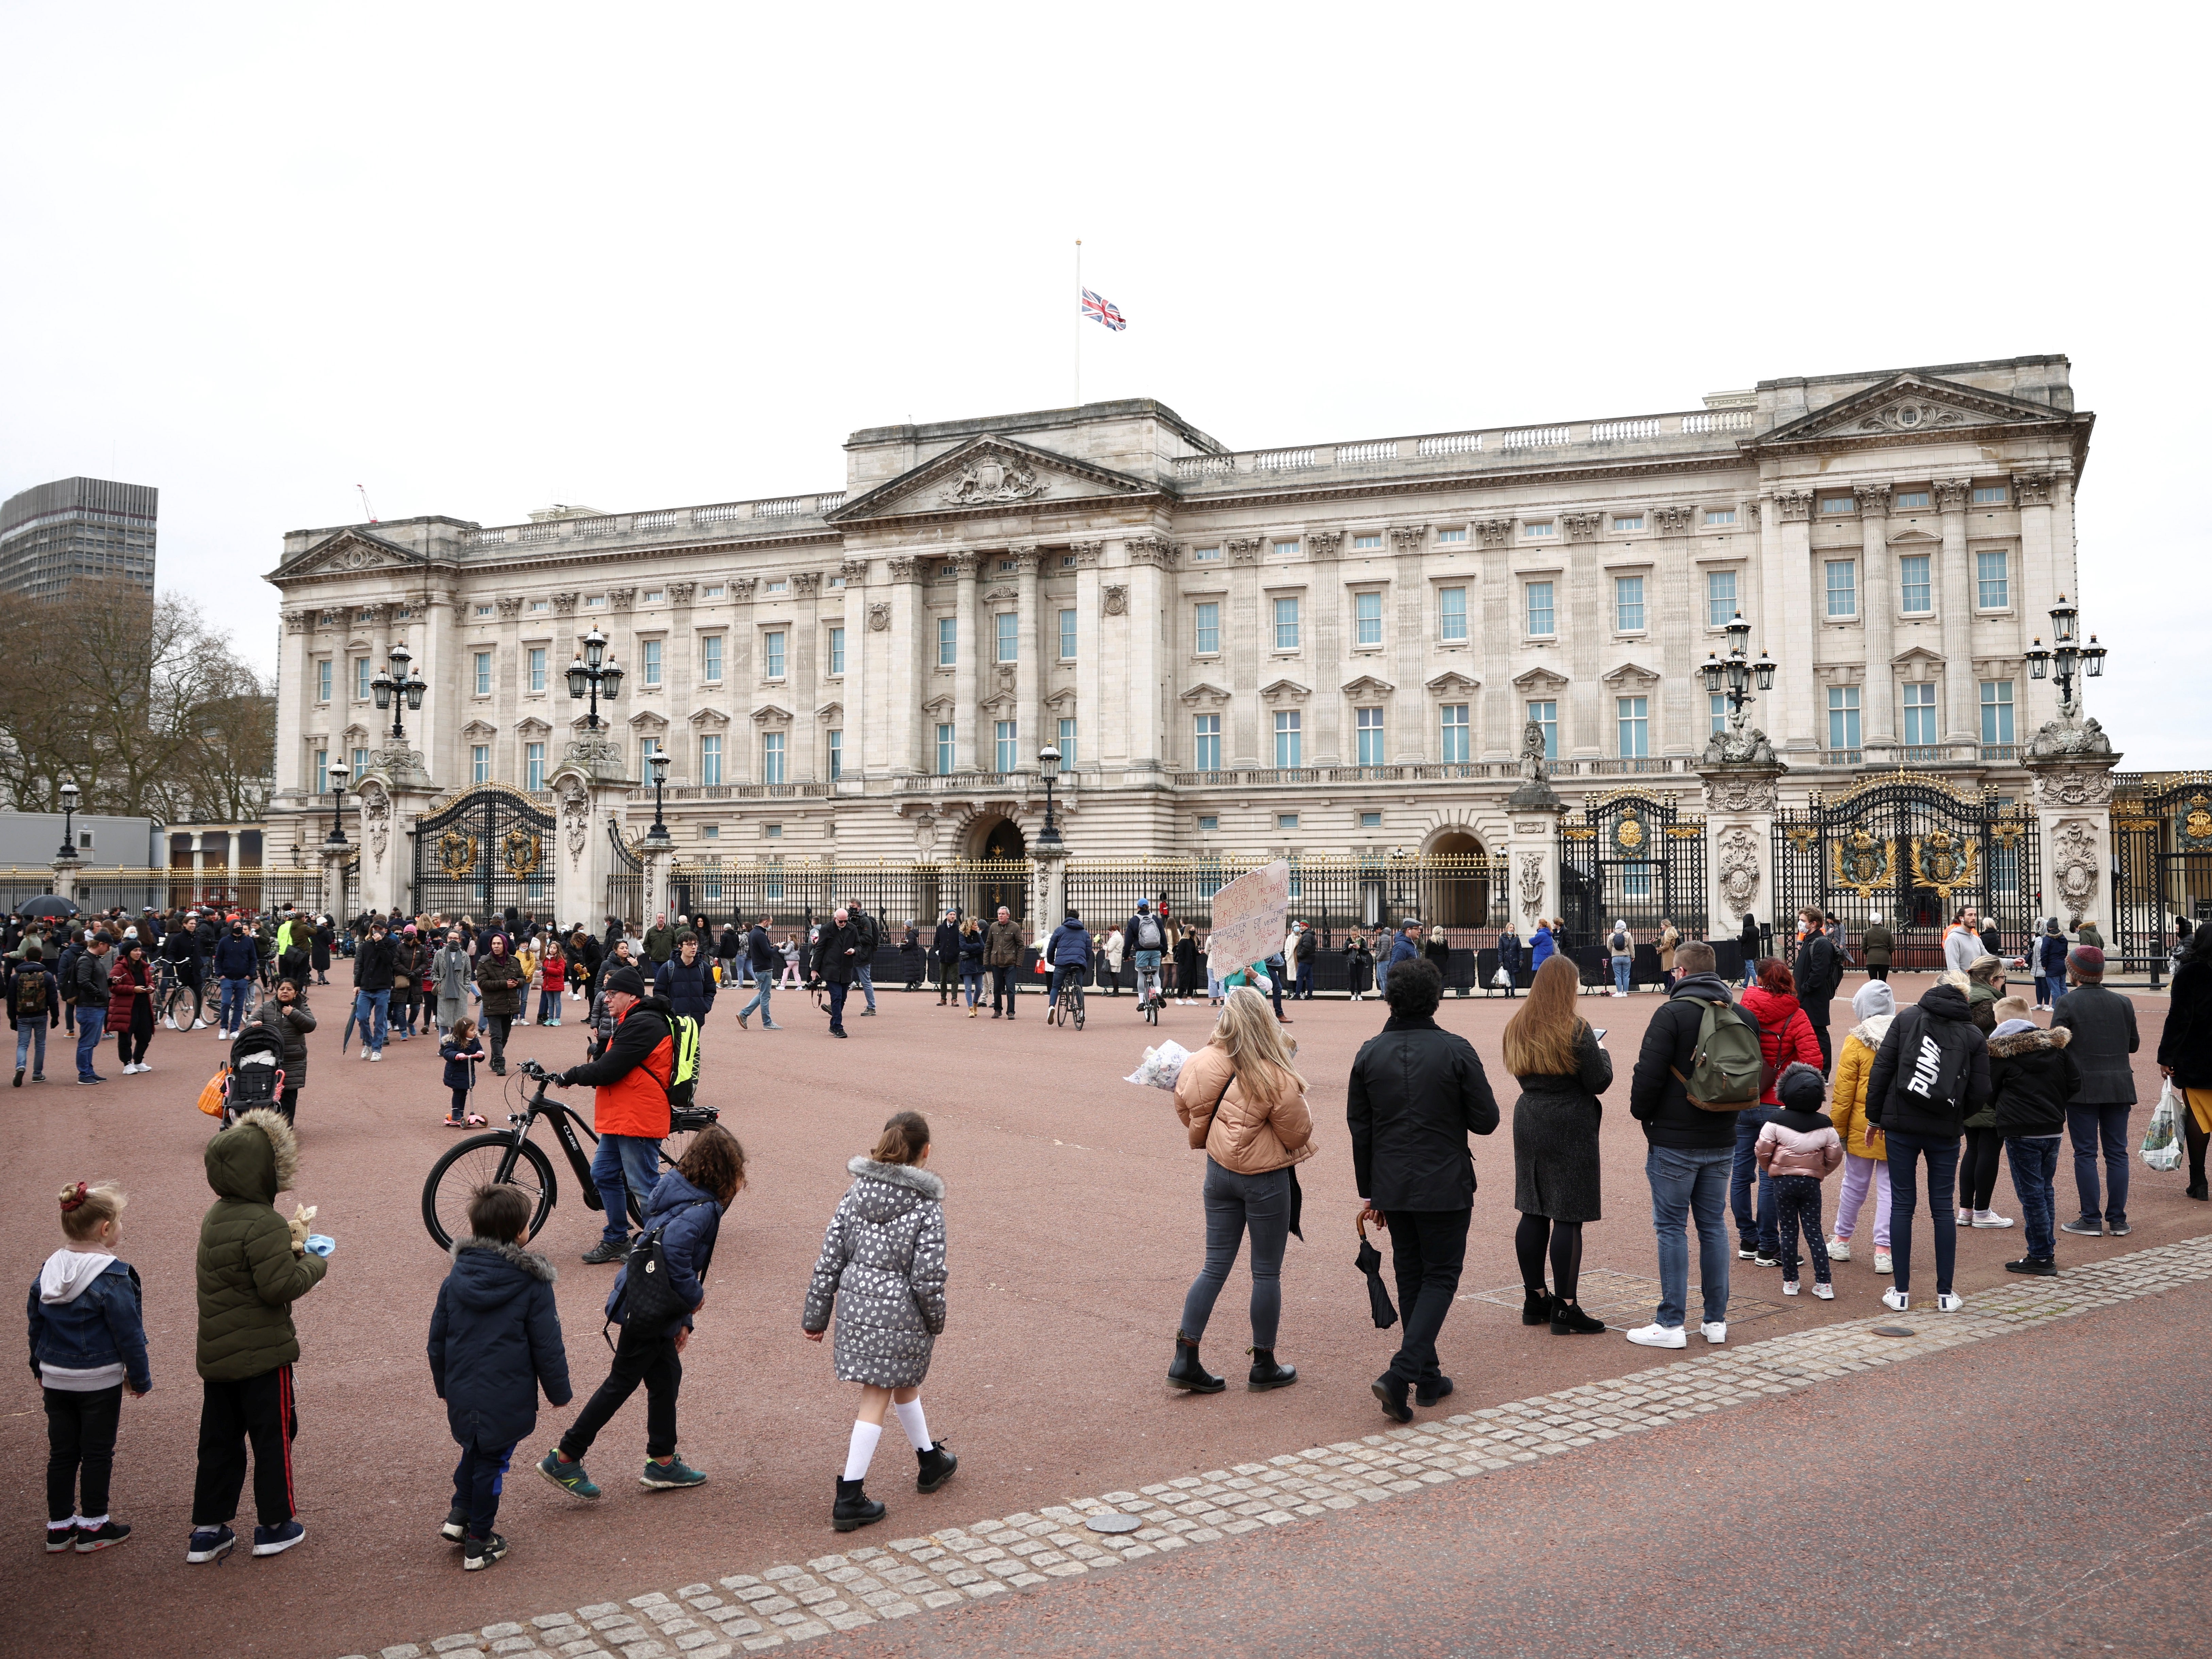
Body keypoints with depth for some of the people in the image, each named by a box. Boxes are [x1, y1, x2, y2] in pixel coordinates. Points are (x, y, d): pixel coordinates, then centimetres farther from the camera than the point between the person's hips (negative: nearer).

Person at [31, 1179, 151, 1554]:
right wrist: (141, 1378, -4)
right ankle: (92, 1527, 16)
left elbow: (36, 1326, 12)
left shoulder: (48, 1271, 1)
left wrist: (41, 1369, 24)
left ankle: (59, 1527, 23)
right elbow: (129, 1334, -15)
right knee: (97, 1453, 7)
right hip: (99, 1380, -6)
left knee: (61, 1452, 15)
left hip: (55, 1379, 6)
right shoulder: (112, 1277, -19)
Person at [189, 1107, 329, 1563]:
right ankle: (275, 1525, 18)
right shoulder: (263, 1224, -23)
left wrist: (288, 1246, 3)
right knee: (273, 1437, 8)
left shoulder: (216, 1217, 6)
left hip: (215, 1354, 8)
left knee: (219, 1441, 17)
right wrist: (314, 1264, -10)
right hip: (262, 1354, -8)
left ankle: (208, 1530, 23)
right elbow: (279, 1286, -26)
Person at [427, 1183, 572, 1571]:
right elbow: (548, 1347, -9)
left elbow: (437, 1340, 8)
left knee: (475, 1451, 28)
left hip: (462, 1394, 4)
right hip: (507, 1399, -4)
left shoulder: (456, 1279, -1)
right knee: (491, 1463, 9)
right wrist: (559, 1391, 5)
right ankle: (478, 1543, 18)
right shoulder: (532, 1284, -14)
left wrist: (444, 1386, 23)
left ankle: (459, 1516, 20)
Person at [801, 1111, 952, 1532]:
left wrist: (815, 1315, 8)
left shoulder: (856, 1193, -2)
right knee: (876, 1400, 6)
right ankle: (849, 1498, 9)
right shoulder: (926, 1205, -15)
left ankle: (931, 1461, 43)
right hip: (901, 1313, -6)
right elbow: (927, 1277, -15)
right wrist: (936, 1322, 2)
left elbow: (830, 1258, 1)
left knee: (905, 1383, 24)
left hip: (856, 1305, 6)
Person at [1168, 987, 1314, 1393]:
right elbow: (1297, 1131, -10)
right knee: (1267, 1272, 9)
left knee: (1215, 1267, 12)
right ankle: (1264, 1367, 19)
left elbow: (1186, 1110, 6)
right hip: (1266, 1177, -5)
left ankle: (1186, 1359, 9)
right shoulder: (1276, 1076, -20)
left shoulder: (1205, 1062, -7)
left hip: (1219, 1172, 5)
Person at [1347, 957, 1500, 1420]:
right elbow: (1486, 1120, -8)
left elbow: (1359, 1128, 4)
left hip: (1392, 1188, 4)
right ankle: (1401, 1373, -9)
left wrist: (1369, 1192, 13)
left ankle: (1428, 1378, 24)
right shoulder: (1456, 1051, -12)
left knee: (1411, 1278, 16)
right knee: (1441, 1277, 6)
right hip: (1445, 1186, -4)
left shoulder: (1369, 1053, -1)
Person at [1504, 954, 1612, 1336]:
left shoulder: (1517, 1028, 6)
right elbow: (1599, 1082, -10)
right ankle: (1564, 1310, 0)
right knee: (1568, 1217, -2)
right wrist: (1603, 1054, 8)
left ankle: (1535, 1300, 20)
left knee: (1534, 1213, 12)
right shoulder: (1576, 1029, -13)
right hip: (1570, 1129, -7)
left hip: (1528, 1122, 7)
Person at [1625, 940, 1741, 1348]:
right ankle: (1716, 1321, 17)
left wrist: (1642, 1114, 1)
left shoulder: (1673, 1013, -13)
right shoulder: (1738, 1015, 7)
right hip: (1722, 1141, 6)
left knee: (1671, 1227, 0)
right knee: (1714, 1225, 13)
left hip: (1675, 1142, -6)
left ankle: (1671, 1324, 2)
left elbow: (1649, 1074, -15)